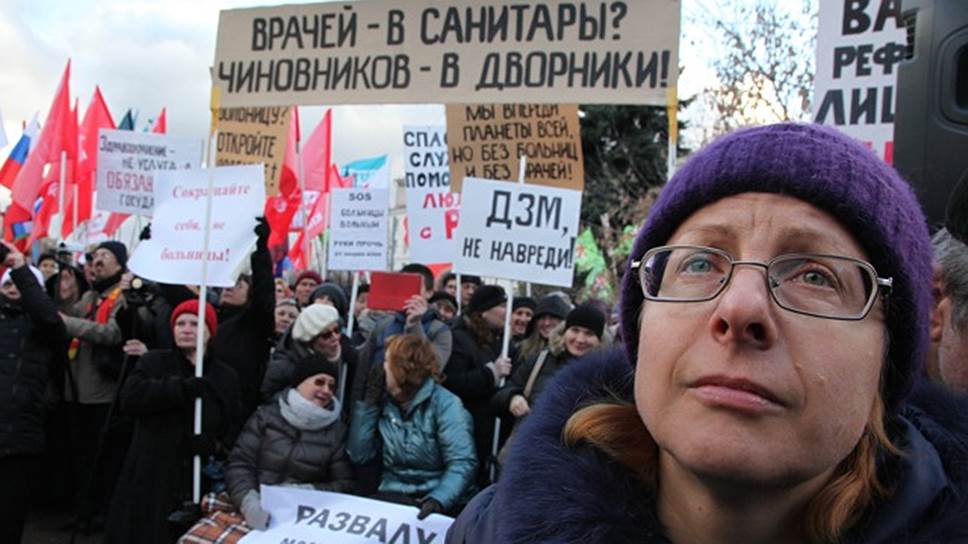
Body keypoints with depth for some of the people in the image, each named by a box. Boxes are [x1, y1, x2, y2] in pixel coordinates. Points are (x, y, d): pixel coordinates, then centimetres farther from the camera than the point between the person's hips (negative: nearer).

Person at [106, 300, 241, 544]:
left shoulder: (226, 376, 9)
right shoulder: (154, 362, 7)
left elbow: (235, 429, 6)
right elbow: (130, 396, -12)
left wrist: (217, 447, -15)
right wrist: (182, 387, -22)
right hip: (152, 479, 0)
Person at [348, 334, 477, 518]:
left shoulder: (445, 404, -5)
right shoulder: (384, 403, 10)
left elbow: (462, 463, -15)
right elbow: (359, 456, 3)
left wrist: (438, 499, -32)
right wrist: (370, 402, 1)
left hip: (434, 495, -4)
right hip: (394, 495, 4)